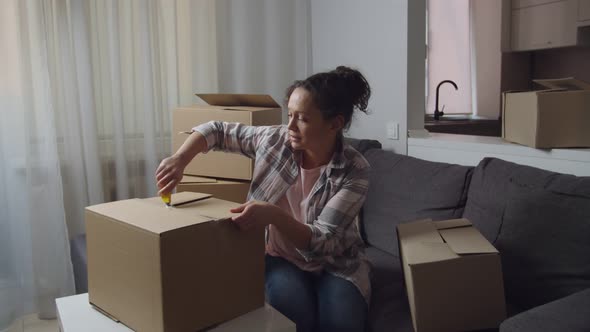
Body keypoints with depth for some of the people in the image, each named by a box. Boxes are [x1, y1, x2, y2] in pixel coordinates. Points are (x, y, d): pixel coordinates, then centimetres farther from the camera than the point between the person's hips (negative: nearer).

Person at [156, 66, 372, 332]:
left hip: (335, 264, 0)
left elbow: (322, 242, -27)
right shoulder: (275, 140, -13)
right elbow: (216, 131, 1)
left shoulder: (355, 171, -20)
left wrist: (273, 214, -44)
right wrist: (179, 159, -17)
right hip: (282, 258, 1)